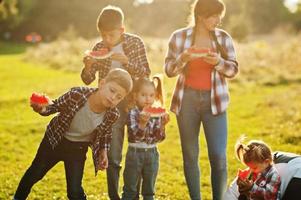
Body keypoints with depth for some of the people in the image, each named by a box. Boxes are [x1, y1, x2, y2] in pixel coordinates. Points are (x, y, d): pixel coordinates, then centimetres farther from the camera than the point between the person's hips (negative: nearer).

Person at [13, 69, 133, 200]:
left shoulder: (112, 115, -25)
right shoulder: (76, 94, -34)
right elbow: (55, 105, -15)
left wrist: (103, 152, -11)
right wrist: (42, 109, -34)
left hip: (78, 149, 0)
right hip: (54, 141, 0)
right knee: (35, 174, 20)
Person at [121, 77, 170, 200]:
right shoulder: (132, 113, -11)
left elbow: (159, 138, -5)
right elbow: (133, 136, -21)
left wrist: (162, 125, -22)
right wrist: (143, 123, -35)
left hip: (152, 154, 4)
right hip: (135, 153, -3)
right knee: (130, 190, 6)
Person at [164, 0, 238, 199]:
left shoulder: (224, 37, 1)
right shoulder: (179, 36, -1)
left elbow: (234, 69, 3)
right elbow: (169, 70, 0)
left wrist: (218, 62, -17)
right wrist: (183, 58, -20)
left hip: (214, 100, 0)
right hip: (187, 100, 0)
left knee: (219, 157, -6)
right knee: (190, 155, 6)